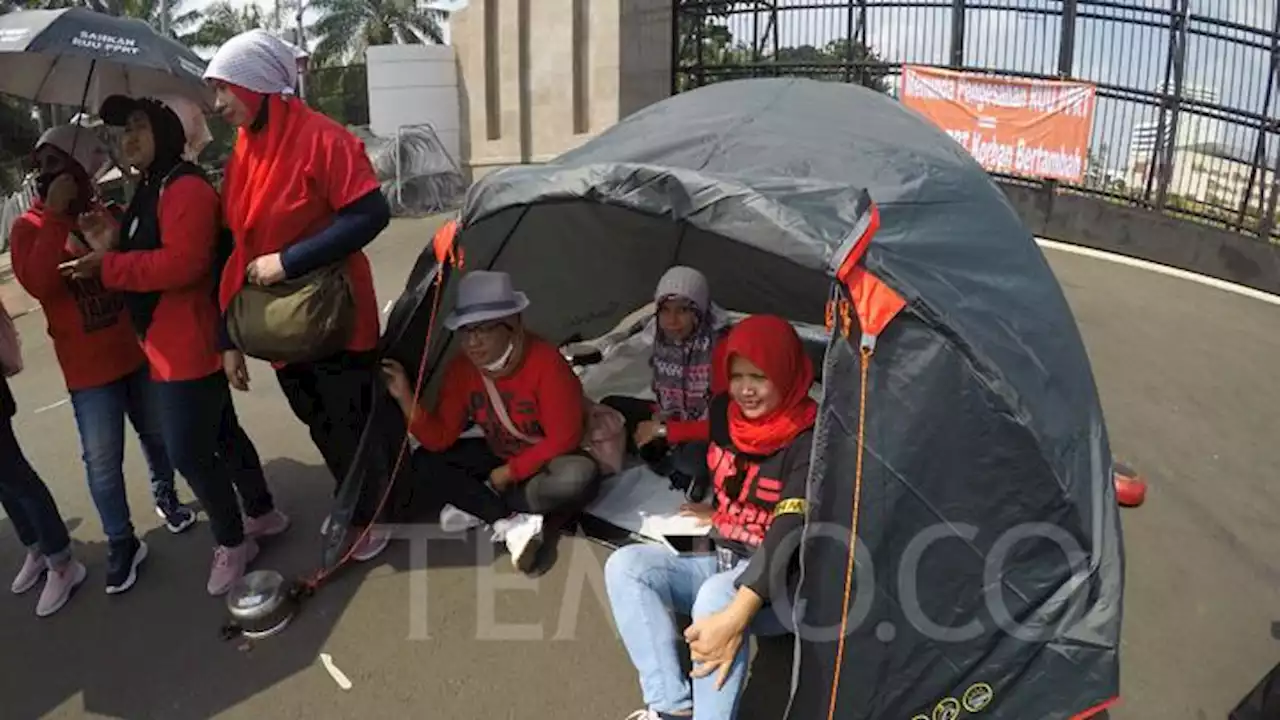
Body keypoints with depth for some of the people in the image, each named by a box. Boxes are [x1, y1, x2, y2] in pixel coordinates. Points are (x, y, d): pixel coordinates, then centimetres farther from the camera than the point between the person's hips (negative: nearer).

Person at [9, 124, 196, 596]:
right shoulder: (30, 227, -3)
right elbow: (38, 283, -22)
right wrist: (56, 218, -23)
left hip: (137, 351, 3)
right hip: (87, 367, -2)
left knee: (156, 436, 18)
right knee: (102, 460, 1)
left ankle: (166, 497, 42)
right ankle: (122, 543, 14)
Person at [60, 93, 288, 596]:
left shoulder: (186, 189, -17)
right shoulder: (150, 191, 16)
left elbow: (182, 263, -28)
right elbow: (146, 261, 18)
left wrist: (108, 266, -22)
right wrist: (114, 245, 0)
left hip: (190, 347, -10)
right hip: (170, 347, 10)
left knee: (188, 451, -3)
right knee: (221, 434, 20)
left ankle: (232, 542, 15)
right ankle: (262, 513, 35)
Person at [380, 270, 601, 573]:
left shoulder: (545, 362, -29)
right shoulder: (461, 368, -12)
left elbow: (562, 439, -24)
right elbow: (439, 440, -13)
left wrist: (511, 472, -20)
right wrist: (405, 398, -25)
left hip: (549, 458, -5)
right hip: (500, 456, 6)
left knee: (579, 478, -38)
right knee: (425, 462, -11)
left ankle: (476, 506, -20)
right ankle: (512, 525, -24)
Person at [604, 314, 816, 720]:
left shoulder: (808, 442, -20)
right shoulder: (725, 413, 0)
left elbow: (789, 534, -33)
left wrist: (736, 614, -43)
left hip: (781, 584, -7)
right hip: (725, 563, 7)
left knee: (717, 597, -38)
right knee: (626, 565, -15)